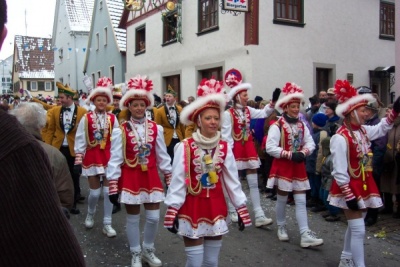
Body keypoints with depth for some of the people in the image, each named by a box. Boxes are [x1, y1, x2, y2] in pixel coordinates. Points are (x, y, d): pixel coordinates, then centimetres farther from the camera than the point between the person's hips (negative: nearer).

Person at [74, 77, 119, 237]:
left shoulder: (112, 119, 0)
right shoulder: (86, 118, -6)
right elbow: (80, 140, -5)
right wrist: (78, 159, -7)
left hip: (109, 158, 2)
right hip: (92, 157, -1)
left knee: (108, 191, 2)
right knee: (95, 192, 5)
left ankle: (107, 224, 12)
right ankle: (90, 215, 35)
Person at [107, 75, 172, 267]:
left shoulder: (156, 129, 0)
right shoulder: (120, 131, -9)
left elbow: (163, 157, 6)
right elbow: (115, 160, -8)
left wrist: (170, 180, 6)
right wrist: (113, 187, -10)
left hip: (151, 177, 3)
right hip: (130, 178, -2)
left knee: (154, 217, 6)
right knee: (133, 218, 9)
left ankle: (148, 250, 30)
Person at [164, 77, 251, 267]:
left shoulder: (224, 148, 0)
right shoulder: (185, 147, -13)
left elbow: (232, 181, 3)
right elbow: (177, 182, -10)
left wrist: (241, 208, 3)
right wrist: (172, 212, -11)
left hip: (216, 209, 4)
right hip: (192, 209, -4)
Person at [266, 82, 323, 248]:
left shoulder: (302, 125, 4)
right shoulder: (277, 125, -14)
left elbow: (310, 143, 5)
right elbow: (270, 147, -20)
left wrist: (303, 153, -16)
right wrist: (290, 155, -22)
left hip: (299, 167, 5)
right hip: (283, 166, -5)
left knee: (301, 201, 2)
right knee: (282, 199, 9)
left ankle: (305, 235, 2)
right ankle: (281, 227, 30)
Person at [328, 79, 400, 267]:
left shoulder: (363, 130, 3)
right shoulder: (340, 138, -23)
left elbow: (381, 129, 23)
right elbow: (339, 171, -23)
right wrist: (349, 196, -22)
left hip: (364, 185, 9)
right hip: (349, 188, -9)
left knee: (354, 226, 19)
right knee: (358, 229, -6)